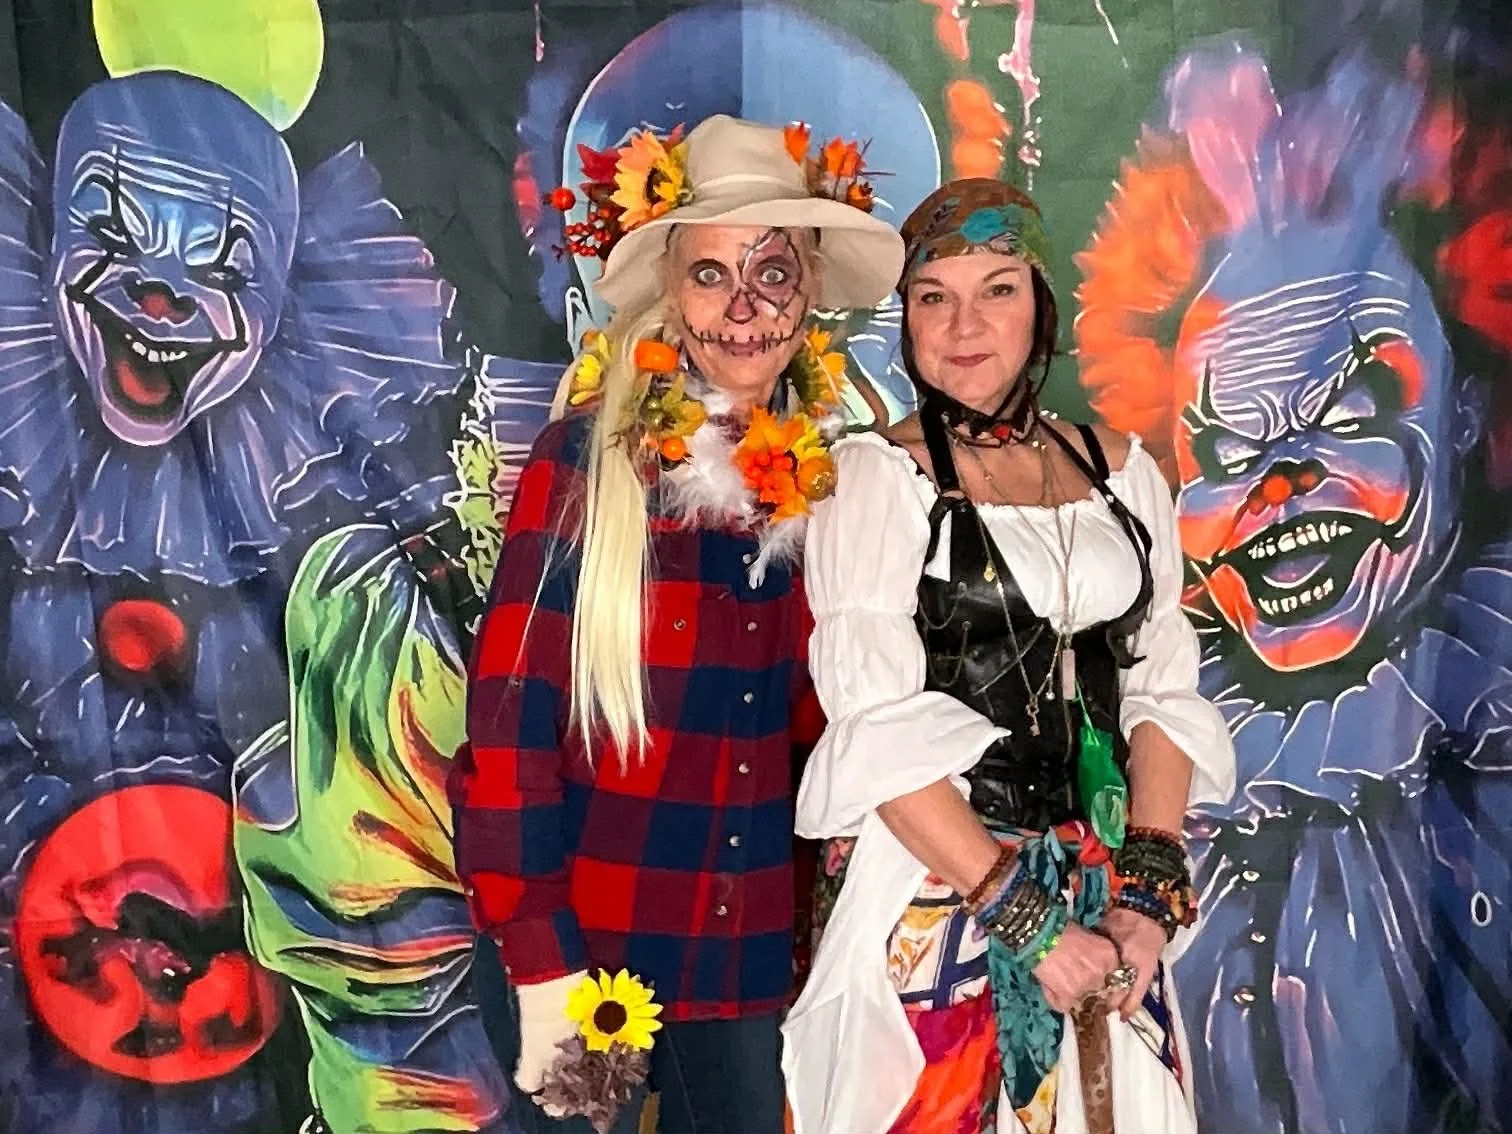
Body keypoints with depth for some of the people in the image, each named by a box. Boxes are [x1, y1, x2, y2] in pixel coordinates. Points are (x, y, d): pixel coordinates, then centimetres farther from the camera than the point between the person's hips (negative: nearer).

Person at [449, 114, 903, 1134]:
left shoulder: (827, 470, -1)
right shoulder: (590, 456, -14)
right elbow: (509, 716, -15)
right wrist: (539, 960, -17)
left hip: (758, 950, 4)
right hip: (595, 942, -4)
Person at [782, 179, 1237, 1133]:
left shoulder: (1121, 470, 6)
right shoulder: (873, 475, -7)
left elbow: (1162, 690, 5)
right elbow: (878, 729, -14)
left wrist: (1149, 892, -7)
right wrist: (1023, 915, -16)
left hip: (1104, 888, 4)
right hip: (930, 886, -4)